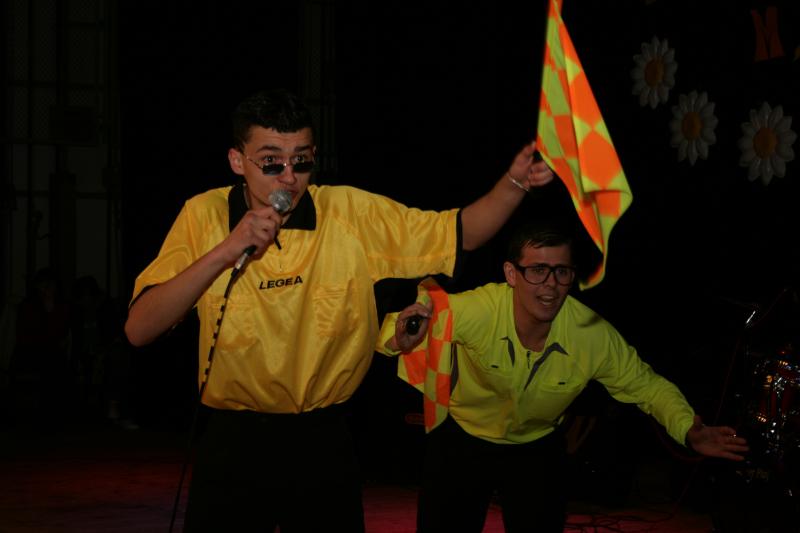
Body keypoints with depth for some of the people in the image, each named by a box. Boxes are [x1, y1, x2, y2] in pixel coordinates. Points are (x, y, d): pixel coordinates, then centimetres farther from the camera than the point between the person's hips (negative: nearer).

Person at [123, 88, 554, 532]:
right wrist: (226, 252, -26)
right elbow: (138, 330, -16)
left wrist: (514, 183, -19)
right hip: (234, 443, -1)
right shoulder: (204, 216, -8)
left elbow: (461, 233, 0)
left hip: (323, 441, 1)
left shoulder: (353, 214, -6)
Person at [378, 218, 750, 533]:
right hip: (461, 442, -1)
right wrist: (401, 340, -45)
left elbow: (647, 386, -10)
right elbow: (395, 330, -21)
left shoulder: (595, 338, -27)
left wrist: (689, 431, -27)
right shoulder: (473, 312, -33)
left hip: (538, 450, 1)